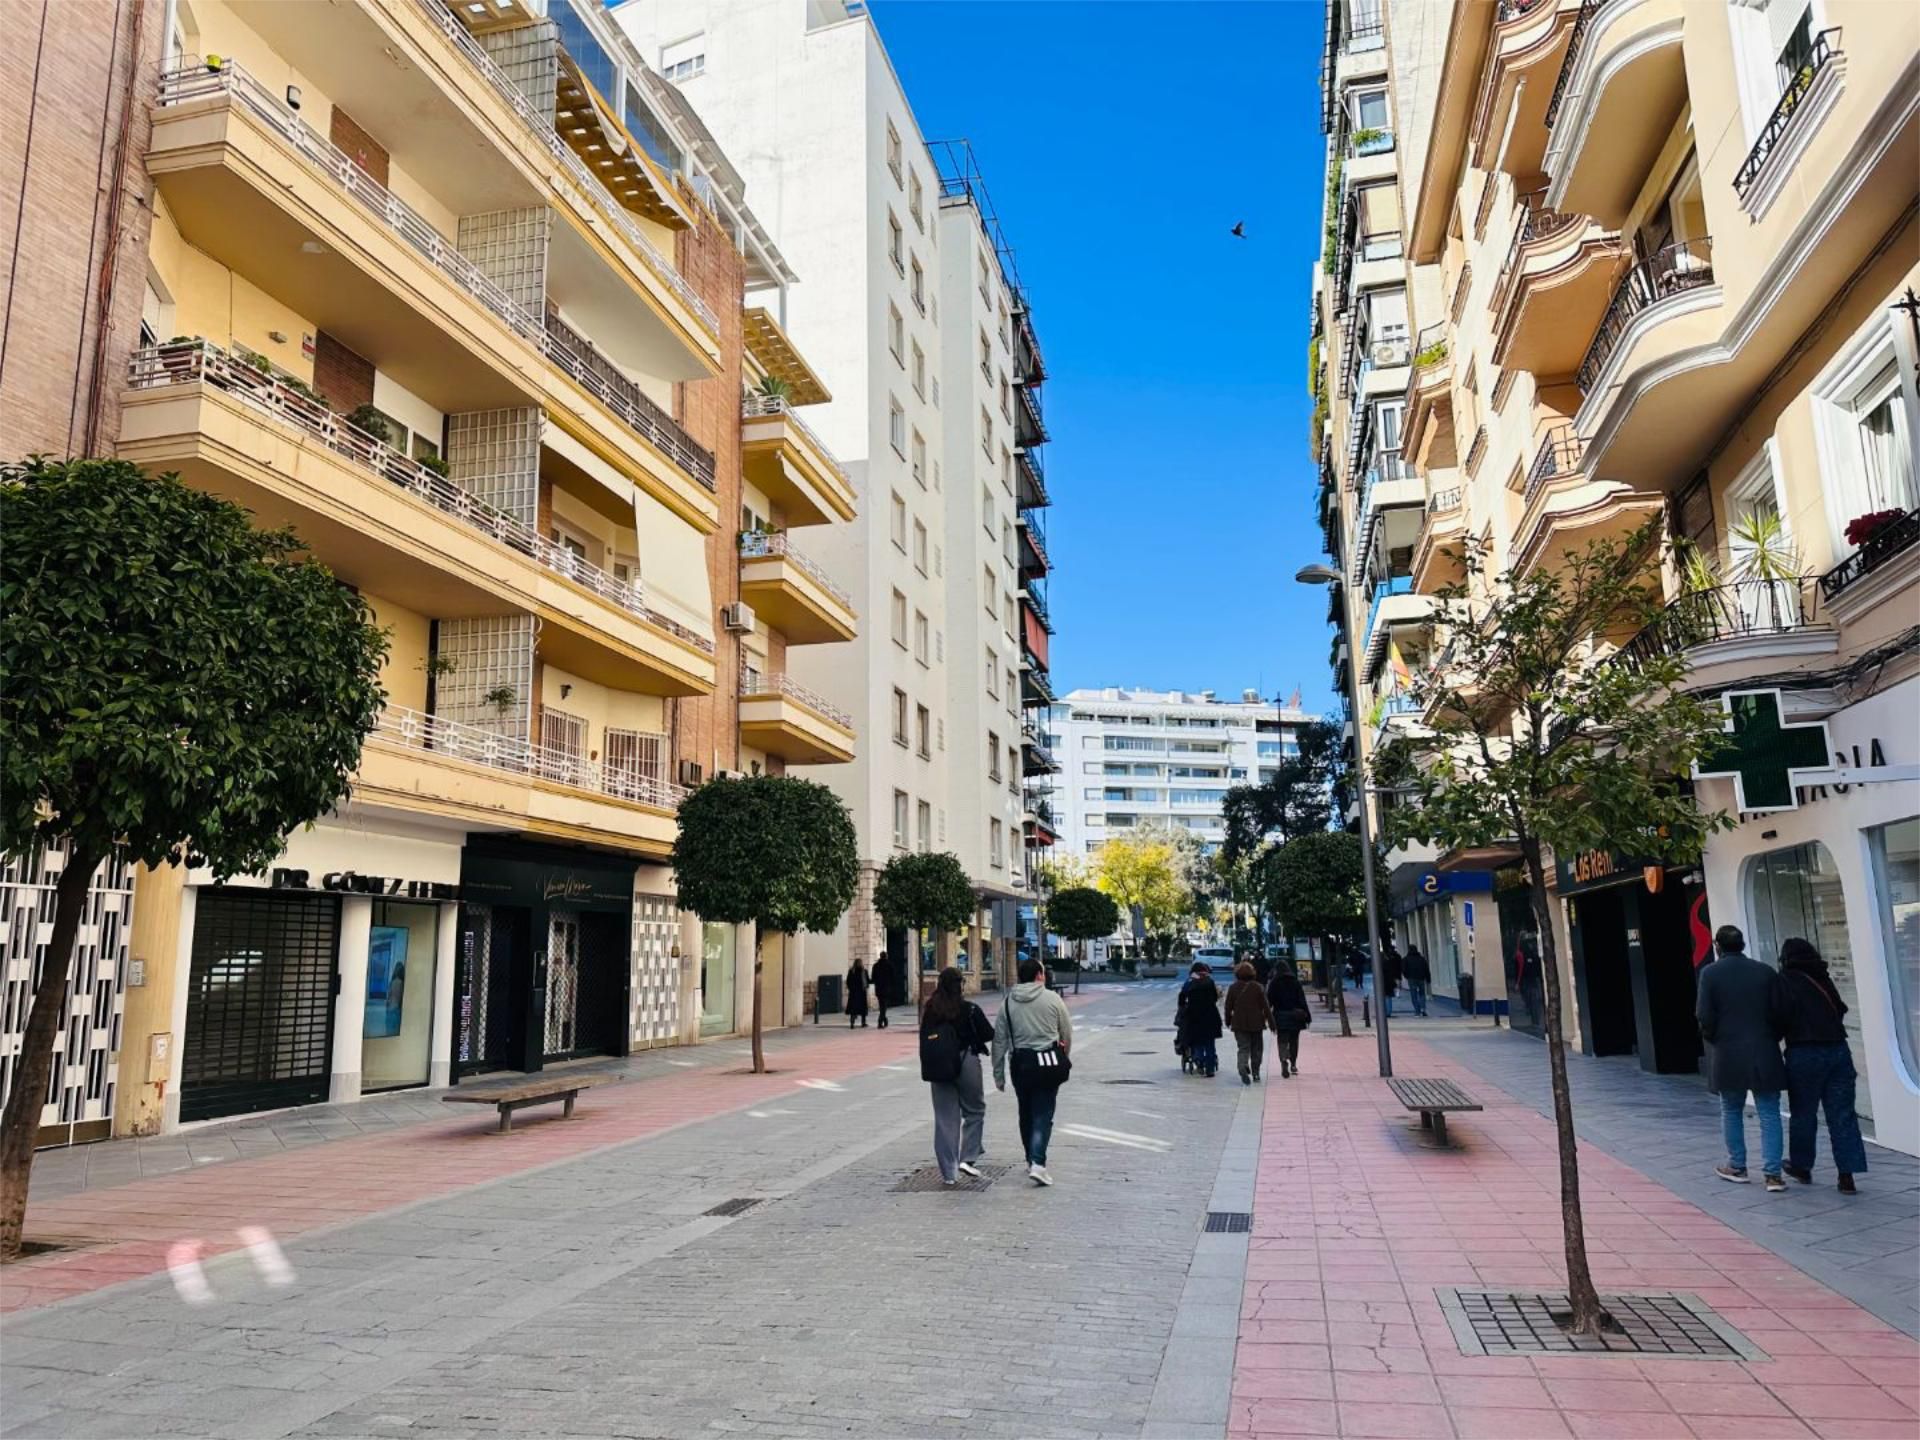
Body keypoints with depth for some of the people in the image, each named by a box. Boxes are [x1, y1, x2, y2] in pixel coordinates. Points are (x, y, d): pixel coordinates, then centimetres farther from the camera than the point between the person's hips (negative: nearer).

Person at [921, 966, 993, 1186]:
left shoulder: (930, 1010, -2)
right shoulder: (969, 1009, -11)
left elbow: (924, 1037, 2)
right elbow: (989, 1034, -5)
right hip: (966, 1063, -3)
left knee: (945, 1118, 9)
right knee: (974, 1111, 15)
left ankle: (948, 1172, 11)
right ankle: (968, 1158, 4)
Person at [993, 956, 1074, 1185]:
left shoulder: (1008, 1003, 2)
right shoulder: (1052, 999, -3)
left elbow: (999, 1041, 4)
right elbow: (1067, 1034, 3)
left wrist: (998, 1074, 10)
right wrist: (1063, 1057, 21)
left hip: (1020, 1065, 3)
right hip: (1048, 1063, -3)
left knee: (1026, 1114, 18)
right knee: (1043, 1115, -2)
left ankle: (1032, 1160, 29)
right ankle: (1037, 1163, -16)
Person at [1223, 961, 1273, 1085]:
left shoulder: (1233, 988, -3)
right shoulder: (1258, 987, -5)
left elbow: (1228, 1007, 1)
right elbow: (1265, 1006, -4)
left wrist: (1228, 1021, 14)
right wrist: (1271, 1022, 2)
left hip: (1239, 1024, 0)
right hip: (1256, 1023, 0)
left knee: (1243, 1047, 0)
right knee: (1256, 1049, 14)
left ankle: (1242, 1066, -27)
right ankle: (1255, 1072, 16)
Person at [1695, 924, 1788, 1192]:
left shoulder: (1710, 973, -5)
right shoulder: (1766, 972, 0)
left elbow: (1705, 1016, -9)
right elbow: (1779, 1012, -1)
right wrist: (1771, 1038, 14)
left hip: (1728, 1054, -1)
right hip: (1764, 1053, 1)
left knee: (1731, 1111, 14)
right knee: (1769, 1113, 5)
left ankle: (1737, 1166, 22)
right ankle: (1772, 1173, 0)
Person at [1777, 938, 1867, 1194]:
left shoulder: (1787, 980, -5)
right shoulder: (1823, 978, 11)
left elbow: (1783, 1016, -13)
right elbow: (1840, 1010, 11)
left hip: (1804, 1054, -4)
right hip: (1838, 1050, 4)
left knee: (1803, 1114, 10)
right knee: (1842, 1115, 5)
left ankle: (1802, 1166, 23)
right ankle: (1847, 1176, 3)